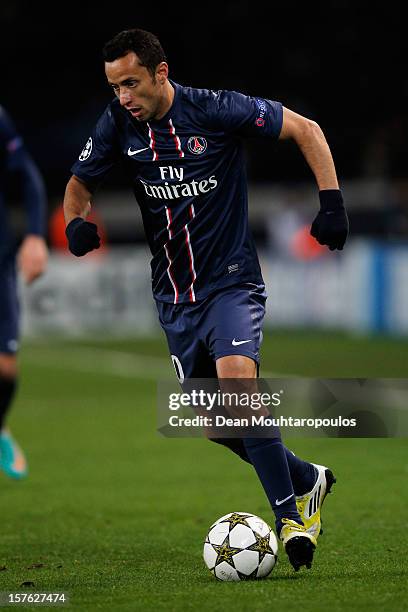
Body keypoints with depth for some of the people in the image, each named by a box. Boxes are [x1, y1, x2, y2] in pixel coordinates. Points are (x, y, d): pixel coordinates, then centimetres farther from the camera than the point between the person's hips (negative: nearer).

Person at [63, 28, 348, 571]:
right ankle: (307, 480, 28)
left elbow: (306, 130, -5)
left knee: (237, 378, -28)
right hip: (174, 295, 5)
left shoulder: (216, 109, -14)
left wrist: (332, 202, -13)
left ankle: (289, 516, -18)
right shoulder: (118, 126, -3)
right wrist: (76, 224, -10)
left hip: (232, 281, -5)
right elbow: (81, 183, 12)